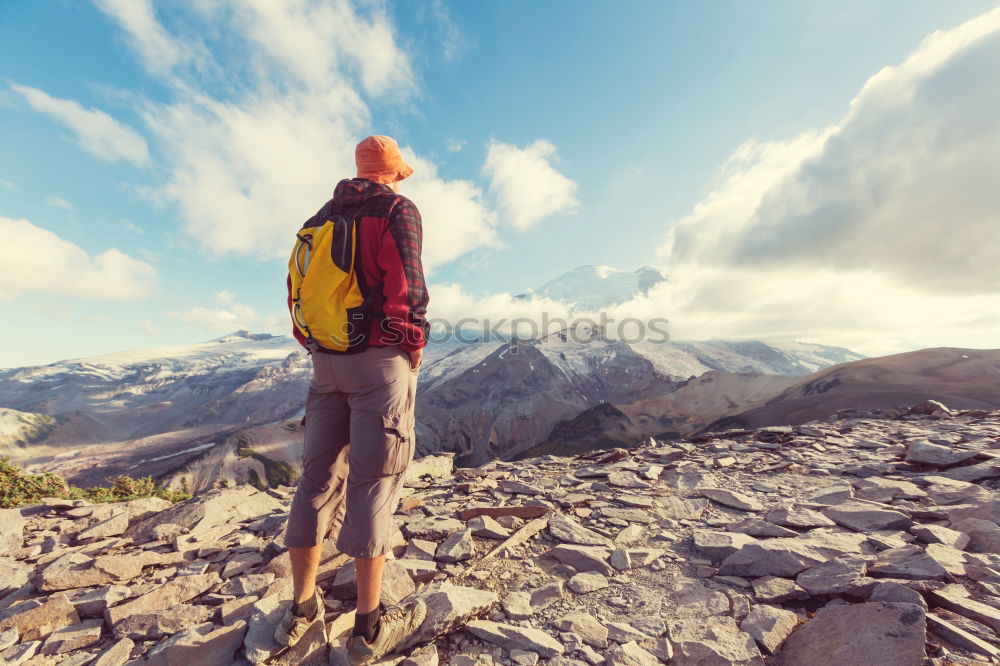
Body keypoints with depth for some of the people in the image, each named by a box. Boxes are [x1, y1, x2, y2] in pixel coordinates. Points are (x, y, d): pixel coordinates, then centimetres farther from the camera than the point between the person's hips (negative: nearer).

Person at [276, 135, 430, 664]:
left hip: (327, 363, 7)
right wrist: (414, 349, -3)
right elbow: (406, 286, -14)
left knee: (320, 476, 12)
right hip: (380, 361, -6)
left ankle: (301, 610, 25)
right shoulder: (397, 209, -1)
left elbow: (296, 288, 16)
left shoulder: (322, 217, 19)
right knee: (374, 481, -2)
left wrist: (315, 346, 20)